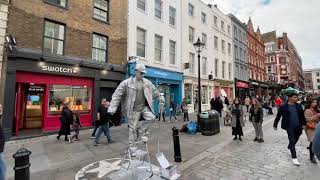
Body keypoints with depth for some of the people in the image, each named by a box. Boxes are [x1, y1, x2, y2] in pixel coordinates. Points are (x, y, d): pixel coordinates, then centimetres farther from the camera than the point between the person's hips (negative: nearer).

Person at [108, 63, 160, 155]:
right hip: (133, 109, -4)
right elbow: (117, 95, -13)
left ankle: (141, 131, 9)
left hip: (144, 107, 4)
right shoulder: (127, 82, -12)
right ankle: (132, 149, 22)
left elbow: (154, 91, 20)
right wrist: (112, 108, -19)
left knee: (152, 117, -17)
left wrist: (159, 97, 26)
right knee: (133, 128, 4)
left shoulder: (147, 82, 3)